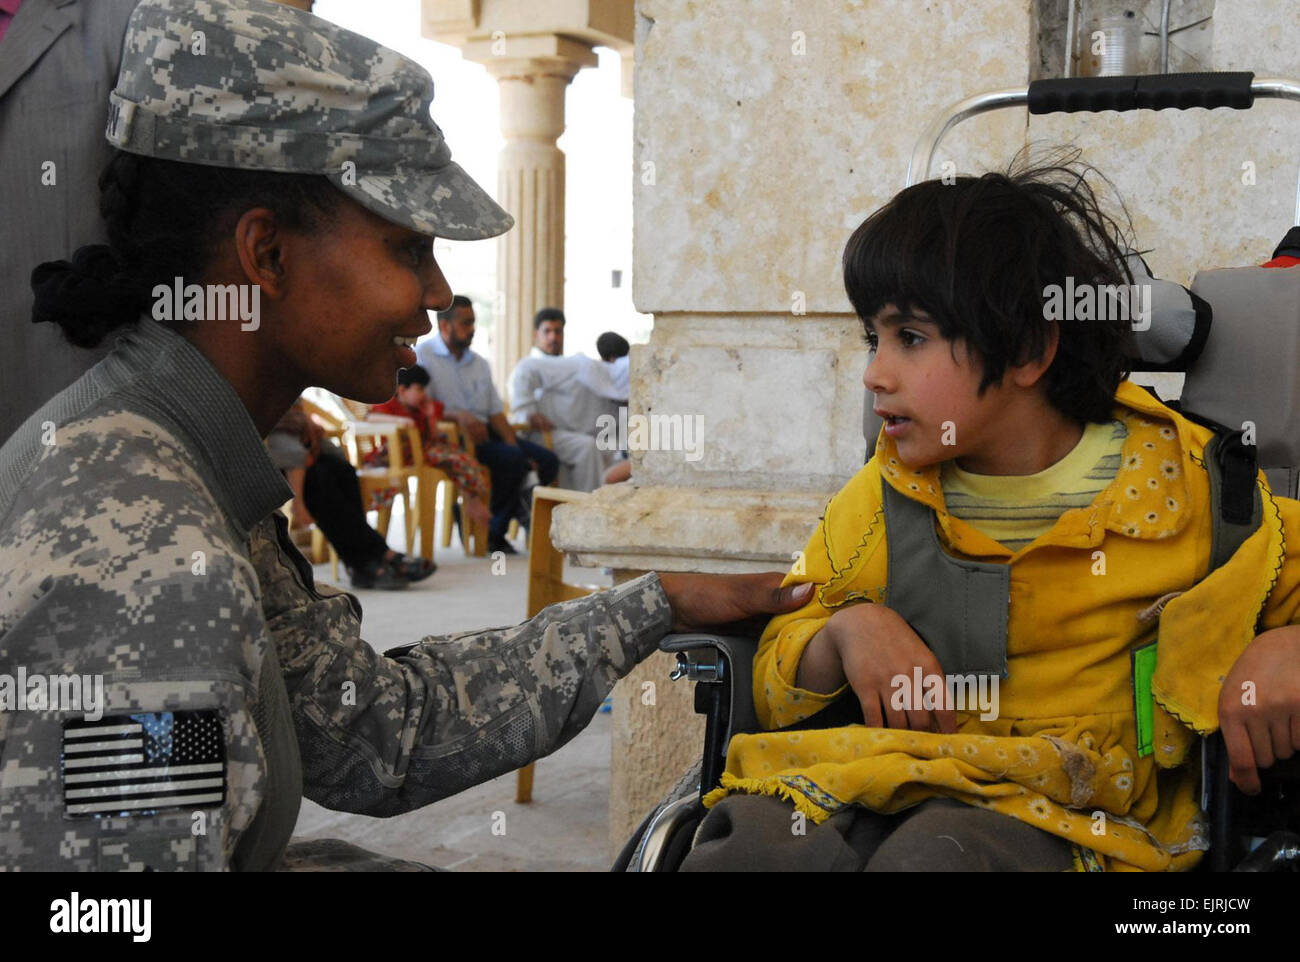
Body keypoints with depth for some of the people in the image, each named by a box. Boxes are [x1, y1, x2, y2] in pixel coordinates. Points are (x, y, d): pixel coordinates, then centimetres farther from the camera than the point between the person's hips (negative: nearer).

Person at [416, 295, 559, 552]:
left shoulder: (479, 363, 21)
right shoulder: (422, 356, 1)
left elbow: (496, 413, 15)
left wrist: (513, 444, -2)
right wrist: (459, 415, -26)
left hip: (484, 433, 7)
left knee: (547, 461, -12)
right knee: (513, 459, -30)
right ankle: (492, 531, -11)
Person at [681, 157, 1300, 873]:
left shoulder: (1189, 491, 2)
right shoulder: (879, 500, 12)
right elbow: (774, 691, 14)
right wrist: (844, 630, -8)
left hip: (1063, 816, -2)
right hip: (881, 793, 2)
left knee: (932, 854, -38)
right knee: (749, 838, -32)